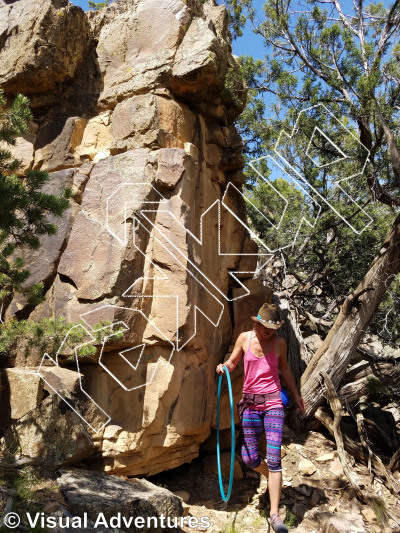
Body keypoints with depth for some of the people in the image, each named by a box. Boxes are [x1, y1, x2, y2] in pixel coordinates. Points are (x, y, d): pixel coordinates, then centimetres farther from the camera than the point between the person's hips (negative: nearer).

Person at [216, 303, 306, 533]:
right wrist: (223, 367, -15)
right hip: (250, 403, 2)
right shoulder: (244, 338, -3)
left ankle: (275, 513, 3)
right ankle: (274, 480, 36)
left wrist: (296, 394, 20)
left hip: (273, 403, -1)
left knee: (273, 458, -8)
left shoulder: (279, 342, -2)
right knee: (250, 458, 4)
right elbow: (232, 363, 8)